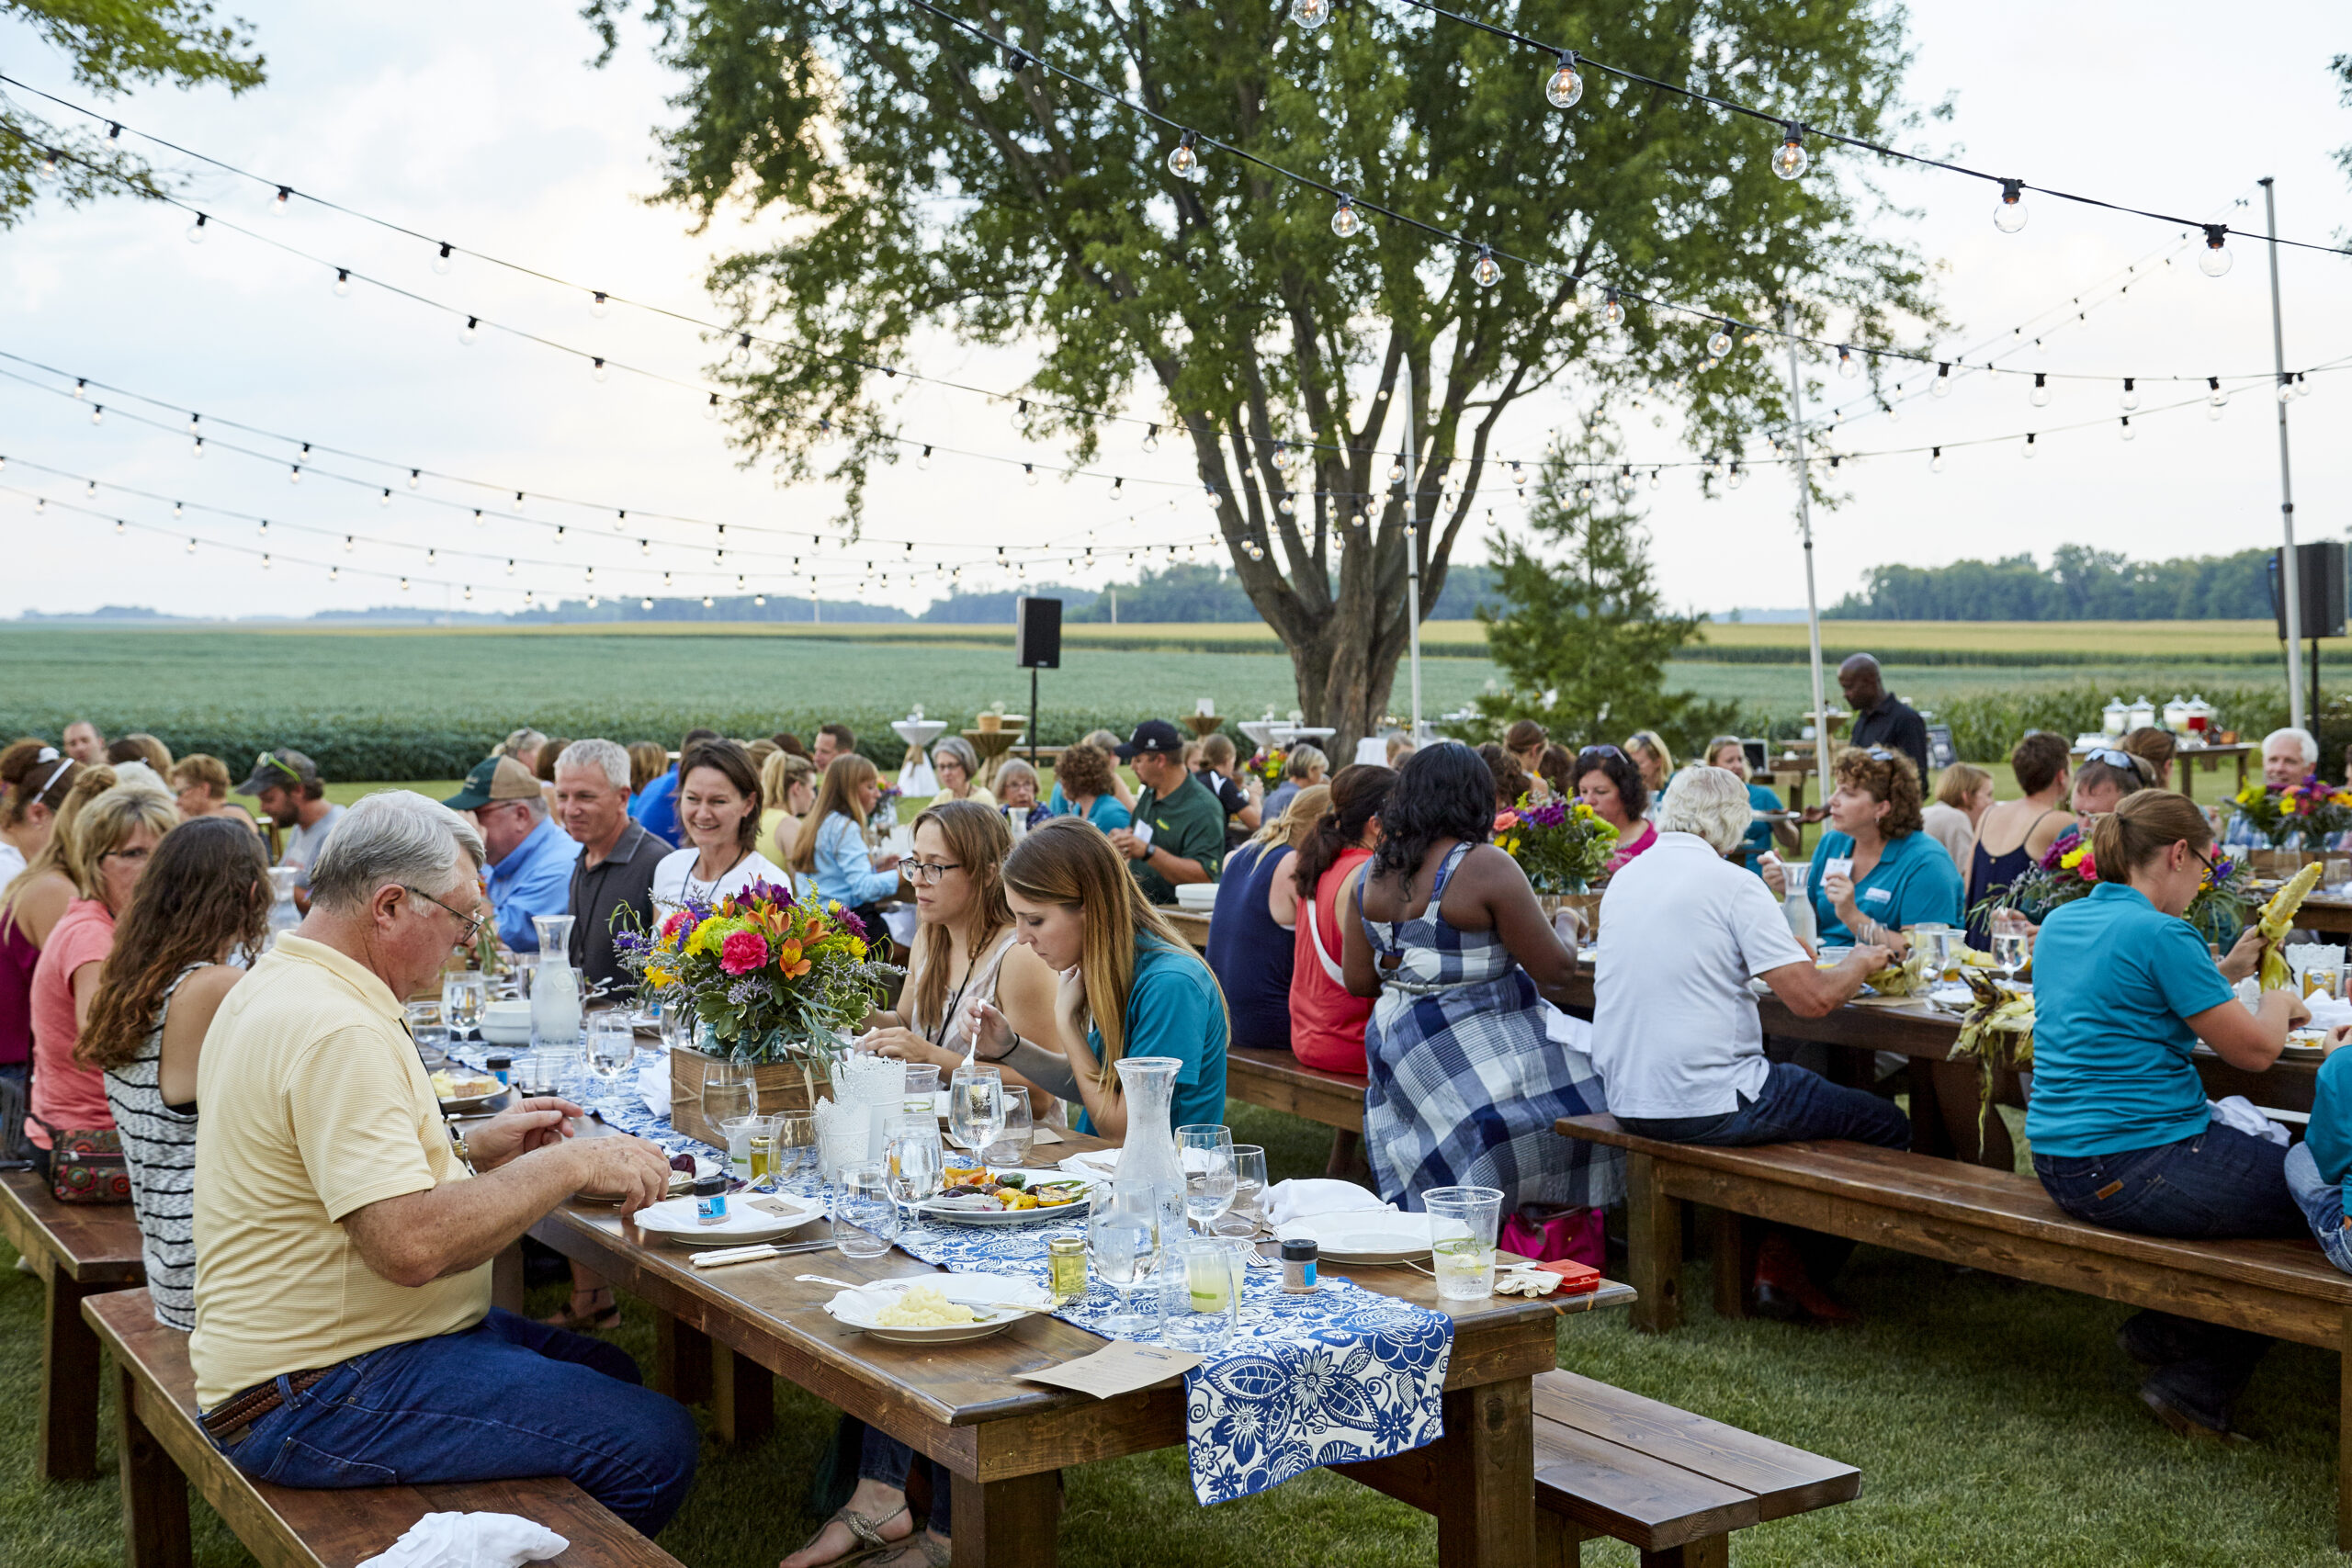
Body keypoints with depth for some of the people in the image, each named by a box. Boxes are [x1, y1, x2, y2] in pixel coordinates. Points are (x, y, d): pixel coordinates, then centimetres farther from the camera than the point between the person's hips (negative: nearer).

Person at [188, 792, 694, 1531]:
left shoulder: (275, 984, 11)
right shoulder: (335, 1032, -24)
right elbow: (411, 1244, -31)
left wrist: (471, 1145, 13)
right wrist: (568, 1165, -21)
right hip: (313, 1400, -11)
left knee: (607, 1370, 19)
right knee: (654, 1442, -16)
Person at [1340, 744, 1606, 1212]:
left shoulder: (1371, 875, 5)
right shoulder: (1486, 866, -16)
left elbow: (1359, 980, 9)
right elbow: (1556, 971, -13)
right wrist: (1564, 930, 9)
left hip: (1395, 1050, 8)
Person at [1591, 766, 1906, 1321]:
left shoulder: (1624, 878, 10)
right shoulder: (1731, 883, -12)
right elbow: (1813, 998, -15)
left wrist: (1779, 951, 35)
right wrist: (1860, 963, 6)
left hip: (1627, 1098, 8)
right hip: (1706, 1103, -8)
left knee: (1798, 1084, 31)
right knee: (1889, 1127, 6)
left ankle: (1779, 1254, 24)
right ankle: (1786, 1266, 13)